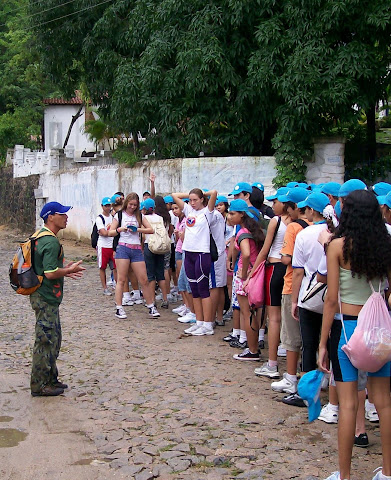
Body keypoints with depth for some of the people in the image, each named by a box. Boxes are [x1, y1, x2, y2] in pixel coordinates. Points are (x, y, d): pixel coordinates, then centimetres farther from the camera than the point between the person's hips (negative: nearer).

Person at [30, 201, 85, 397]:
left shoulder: (41, 237, 13)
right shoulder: (51, 242, -20)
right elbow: (51, 273, -26)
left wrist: (64, 270, 14)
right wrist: (69, 270, -10)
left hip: (43, 296, 11)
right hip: (46, 298, -11)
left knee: (53, 339, 18)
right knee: (46, 341, -3)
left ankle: (50, 380, 27)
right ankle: (39, 386, 6)